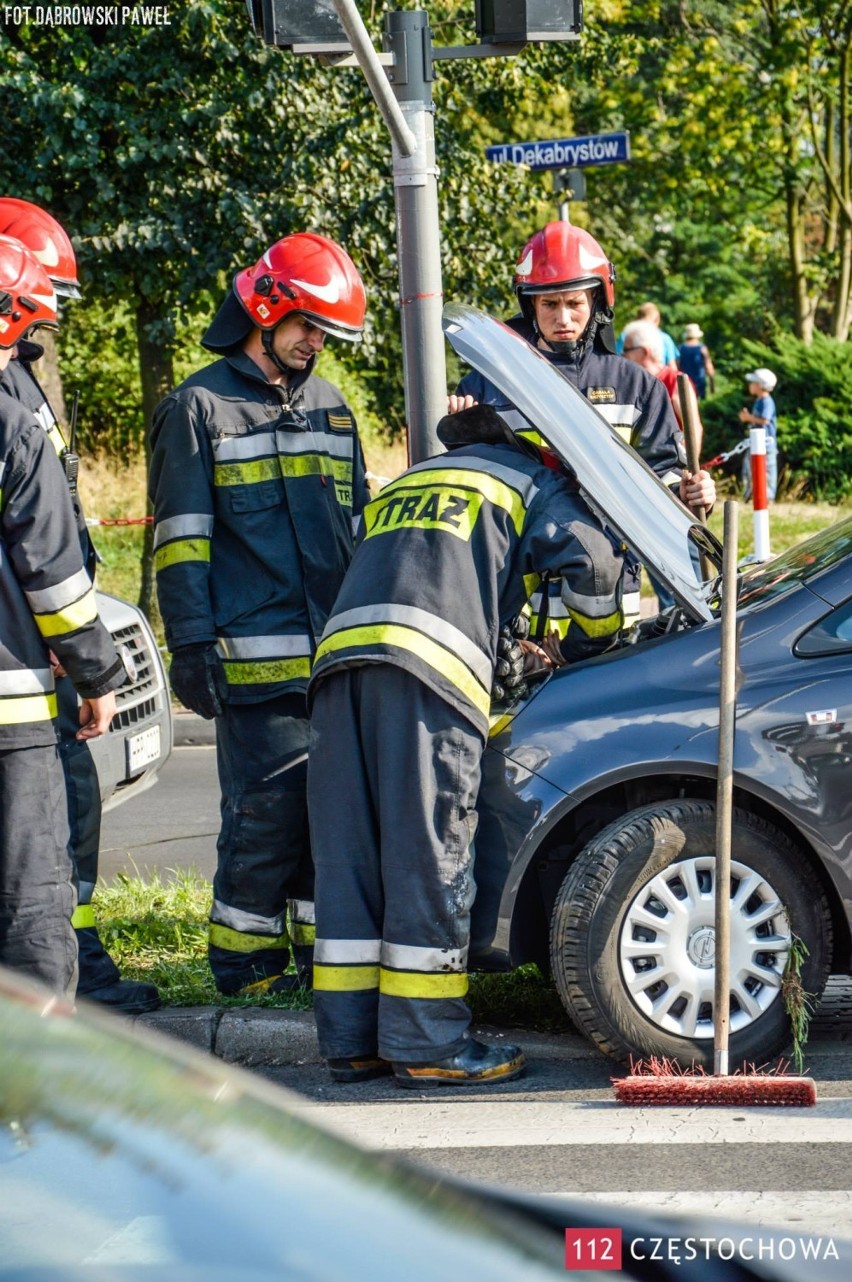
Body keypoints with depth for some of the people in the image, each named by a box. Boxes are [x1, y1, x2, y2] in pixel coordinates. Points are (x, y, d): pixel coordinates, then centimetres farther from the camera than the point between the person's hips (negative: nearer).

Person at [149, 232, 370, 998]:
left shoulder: (328, 406, 20)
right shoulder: (199, 409, 0)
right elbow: (182, 539, -4)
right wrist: (191, 646, -11)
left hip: (340, 654, 6)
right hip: (257, 661, -6)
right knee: (266, 812, -6)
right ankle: (247, 960, 5)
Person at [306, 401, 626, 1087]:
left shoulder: (404, 484, 39)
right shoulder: (534, 483, 21)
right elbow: (594, 561, 6)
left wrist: (512, 652, 46)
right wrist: (586, 646, 25)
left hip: (340, 651, 6)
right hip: (430, 667, -6)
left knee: (349, 858, 5)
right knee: (430, 860, -5)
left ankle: (351, 1041, 8)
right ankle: (428, 1044, -4)